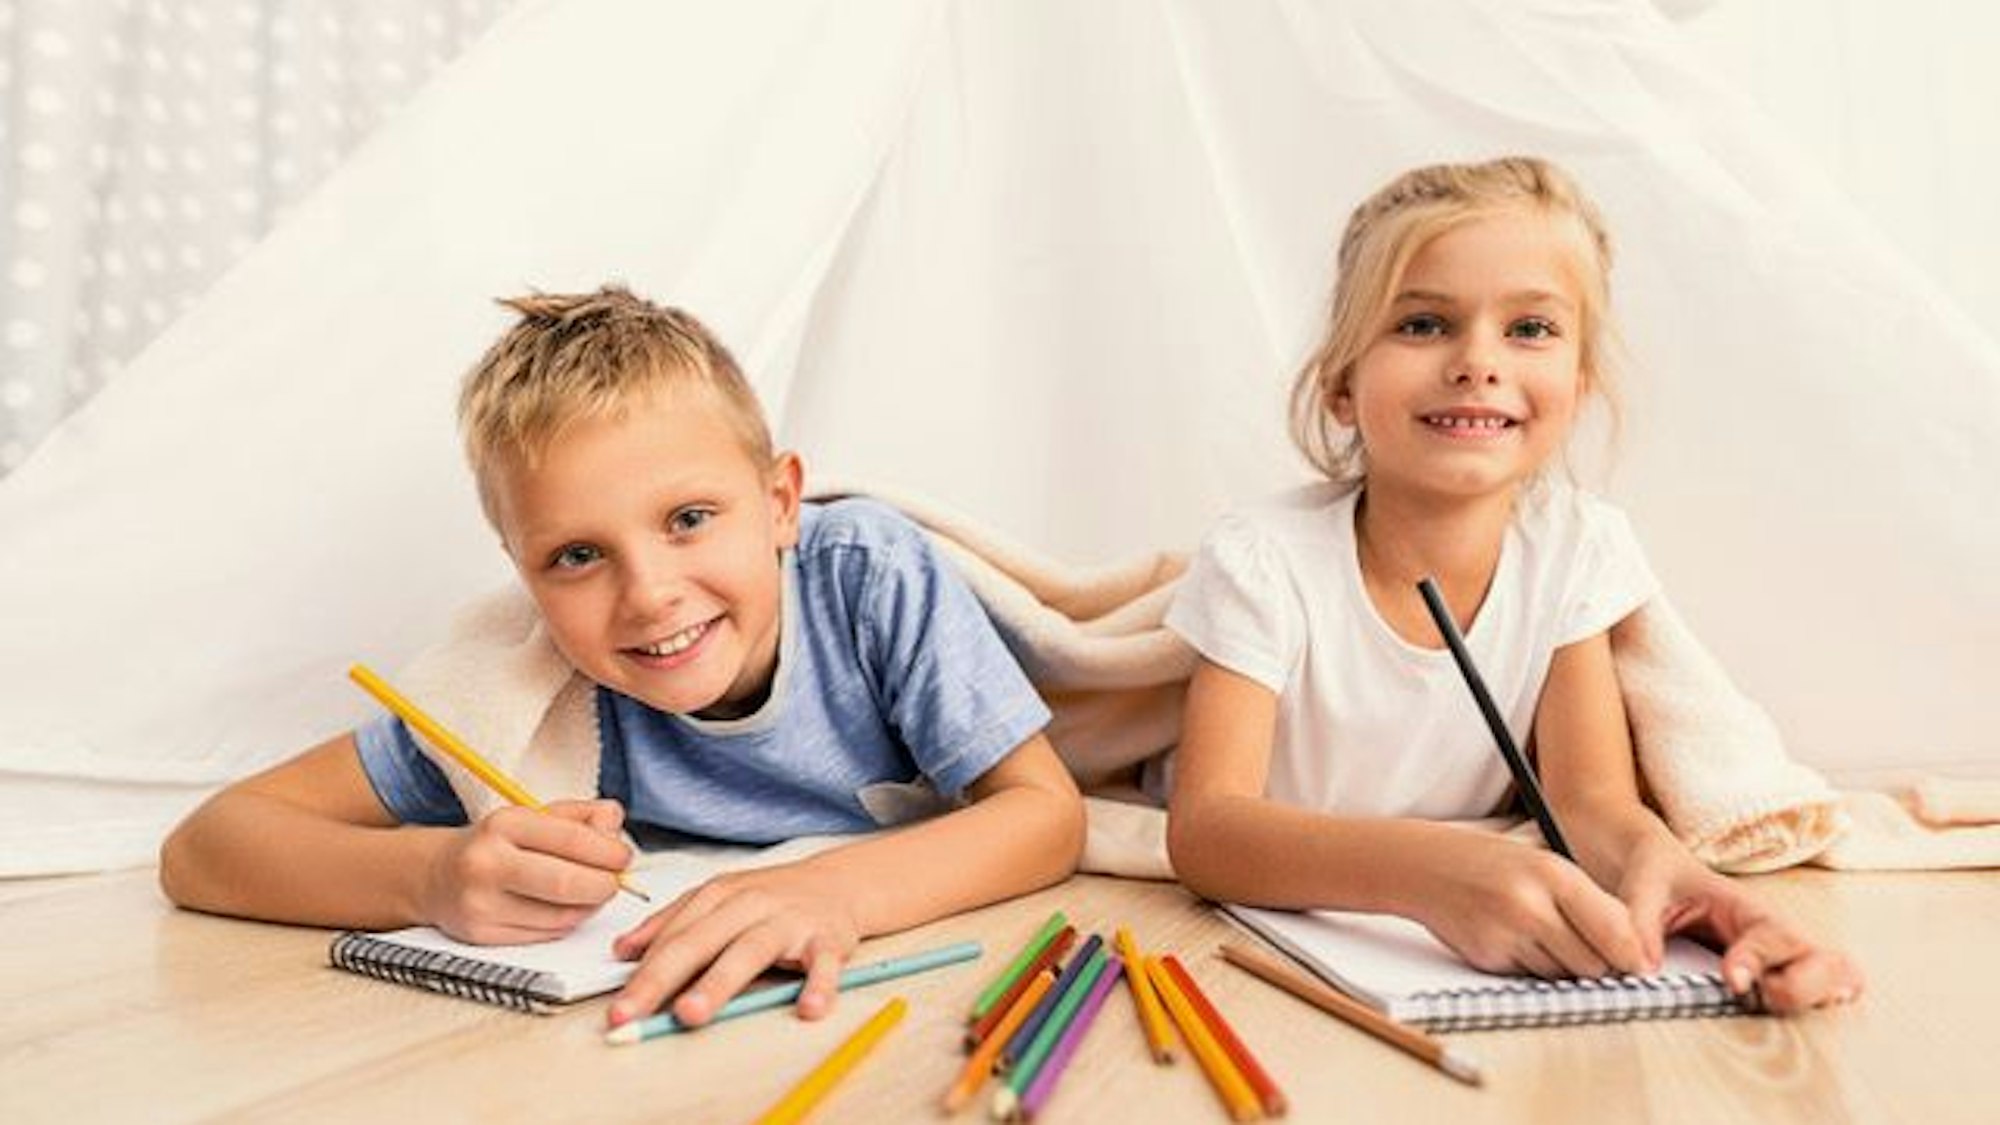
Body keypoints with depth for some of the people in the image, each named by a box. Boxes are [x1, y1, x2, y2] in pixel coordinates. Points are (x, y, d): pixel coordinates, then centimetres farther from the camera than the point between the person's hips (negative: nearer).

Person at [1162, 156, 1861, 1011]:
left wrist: (1653, 865, -37)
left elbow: (1590, 798, -12)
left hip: (1489, 955, 3)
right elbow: (1203, 828, -29)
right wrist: (1428, 871, -47)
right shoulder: (1263, 562, -20)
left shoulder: (1578, 546, -8)